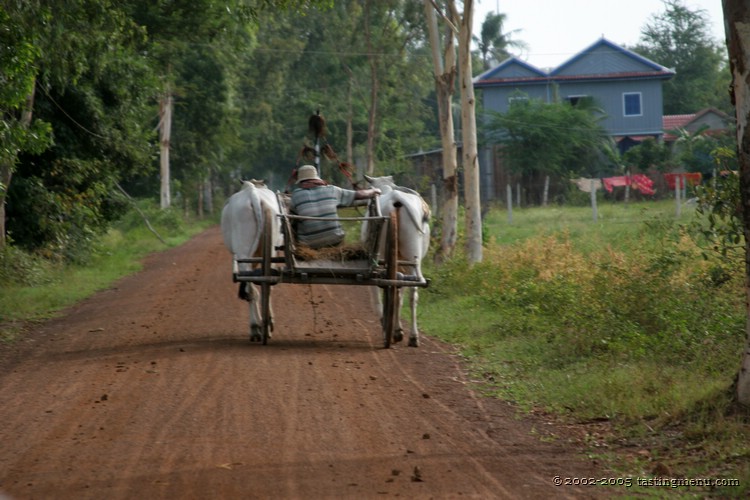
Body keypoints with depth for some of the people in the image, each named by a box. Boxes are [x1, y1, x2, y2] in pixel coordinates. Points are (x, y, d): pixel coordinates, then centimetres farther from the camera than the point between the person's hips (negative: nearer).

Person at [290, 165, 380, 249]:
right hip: (334, 240, 3)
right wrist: (373, 191, 30)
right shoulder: (331, 190, 4)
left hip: (310, 244, -3)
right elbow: (359, 194, 10)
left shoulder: (296, 194, -3)